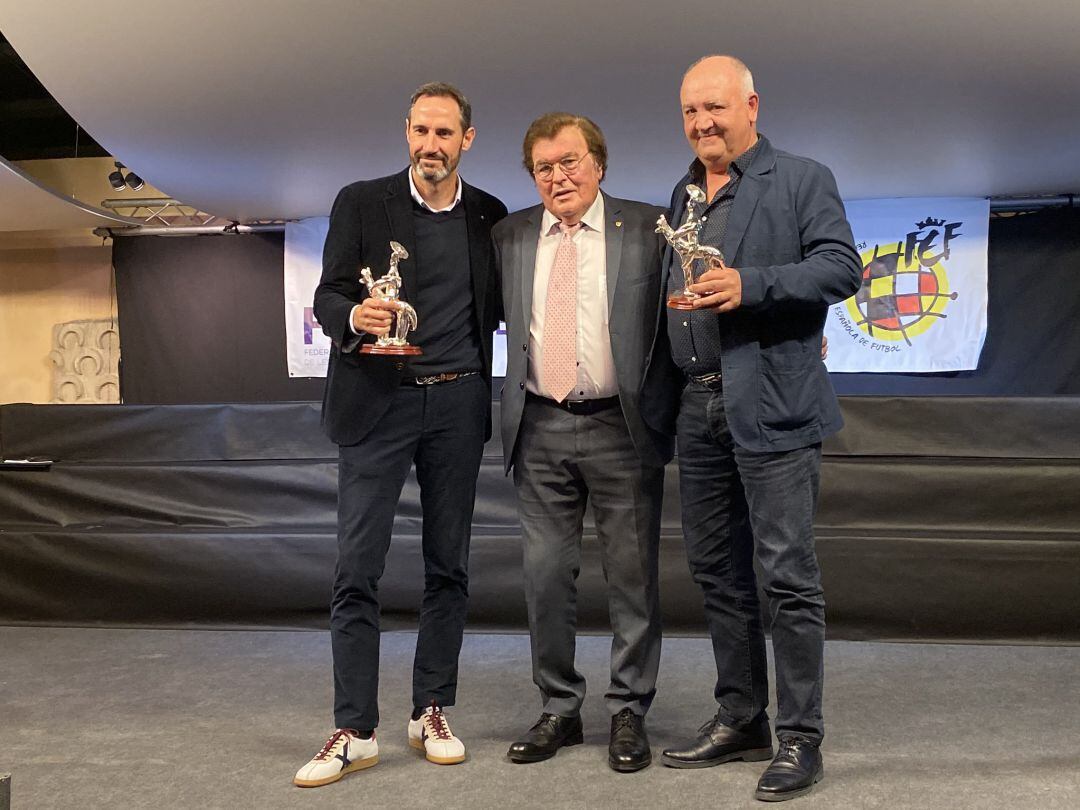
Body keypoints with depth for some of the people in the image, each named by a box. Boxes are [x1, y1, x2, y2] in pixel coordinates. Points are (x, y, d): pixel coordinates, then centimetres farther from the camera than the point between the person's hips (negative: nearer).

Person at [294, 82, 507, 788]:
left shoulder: (489, 216, 9)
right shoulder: (361, 203, 2)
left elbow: (504, 307, 13)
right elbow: (327, 297, 0)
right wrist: (352, 316, -24)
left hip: (458, 403, 2)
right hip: (377, 400, -2)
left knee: (449, 565, 8)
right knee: (357, 569, -4)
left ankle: (433, 712, 21)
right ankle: (355, 731, 5)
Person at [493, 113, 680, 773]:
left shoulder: (646, 228, -1)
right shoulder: (510, 235, 9)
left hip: (622, 427, -3)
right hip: (540, 429, 3)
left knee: (632, 577, 5)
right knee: (546, 575, 9)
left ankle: (629, 713, 20)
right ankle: (559, 710, 24)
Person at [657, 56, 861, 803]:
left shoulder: (803, 180, 0)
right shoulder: (685, 193, 19)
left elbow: (842, 268, -11)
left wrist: (751, 285, -22)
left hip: (772, 404, -7)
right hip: (700, 405, 7)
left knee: (788, 574, -4)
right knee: (717, 572, 12)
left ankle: (801, 740, 8)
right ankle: (741, 719, 26)